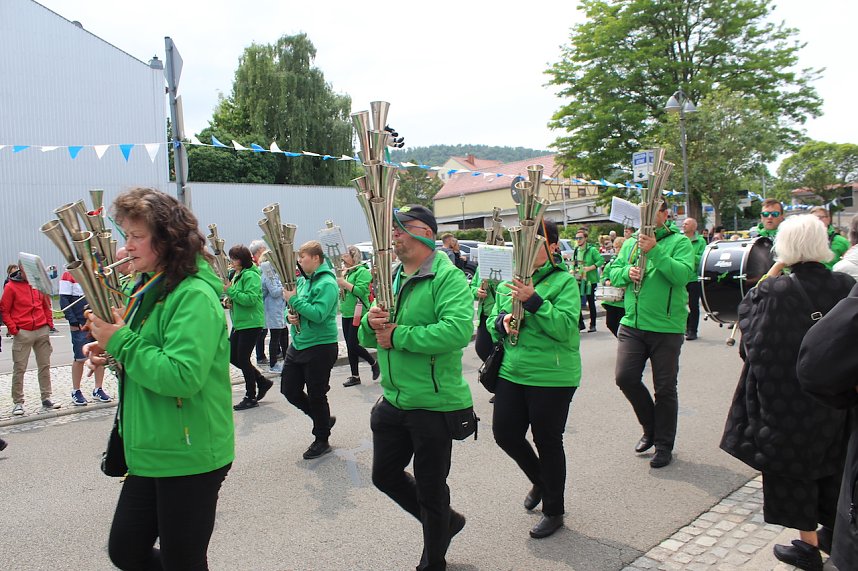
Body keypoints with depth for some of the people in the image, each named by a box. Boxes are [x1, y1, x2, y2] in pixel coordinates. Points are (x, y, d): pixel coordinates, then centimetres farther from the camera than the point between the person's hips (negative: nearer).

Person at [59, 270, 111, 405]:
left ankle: (98, 390, 16)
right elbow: (64, 301, -8)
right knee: (80, 358, 1)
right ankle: (76, 392, 15)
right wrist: (73, 322, -15)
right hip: (80, 325, -4)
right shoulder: (68, 275, -3)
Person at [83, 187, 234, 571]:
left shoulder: (195, 296, -20)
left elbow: (182, 377, -28)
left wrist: (120, 342, -20)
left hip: (188, 457, -9)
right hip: (150, 453, 9)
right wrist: (110, 352, 2)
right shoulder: (149, 288, 10)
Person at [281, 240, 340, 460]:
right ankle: (323, 419, 32)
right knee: (289, 390, 12)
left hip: (320, 346, -9)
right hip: (298, 344, 9)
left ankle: (322, 440, 22)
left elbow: (318, 314, -26)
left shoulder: (327, 283, -16)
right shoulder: (302, 280, 9)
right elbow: (292, 306, 19)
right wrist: (291, 315, -4)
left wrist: (294, 300, -19)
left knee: (316, 395, 3)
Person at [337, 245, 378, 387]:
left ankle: (374, 364, 13)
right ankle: (355, 376, 17)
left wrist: (344, 283, -18)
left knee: (353, 345, -10)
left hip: (357, 314, -9)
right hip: (346, 314, 9)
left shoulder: (362, 271, -9)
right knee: (350, 346, 9)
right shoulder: (346, 272, 16)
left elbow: (361, 291, -21)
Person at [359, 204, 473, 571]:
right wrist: (371, 322, -11)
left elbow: (458, 331, -33)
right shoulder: (391, 278, 10)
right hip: (393, 400, 8)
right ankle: (445, 522, 42)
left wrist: (398, 335, -25)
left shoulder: (448, 278, -16)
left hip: (434, 404, -8)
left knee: (430, 490, 9)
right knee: (385, 475, 20)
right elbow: (368, 338, 13)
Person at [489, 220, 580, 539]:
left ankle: (554, 511, 29)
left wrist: (533, 301, -27)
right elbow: (493, 323, 13)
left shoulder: (564, 281, -9)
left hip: (552, 378, -6)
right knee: (505, 434, 10)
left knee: (548, 442, 6)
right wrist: (502, 321, -10)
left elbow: (565, 327, -19)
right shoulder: (510, 282, 8)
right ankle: (540, 481, 41)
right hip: (512, 373, 6)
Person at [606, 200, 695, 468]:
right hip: (632, 324, 4)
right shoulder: (631, 243, 11)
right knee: (625, 378, -3)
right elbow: (613, 274, 12)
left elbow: (683, 275, -19)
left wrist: (654, 251, -25)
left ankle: (664, 445, 21)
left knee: (665, 388, 5)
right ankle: (651, 427, 23)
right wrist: (627, 271, -9)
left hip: (666, 328, -4)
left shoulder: (679, 242, -4)